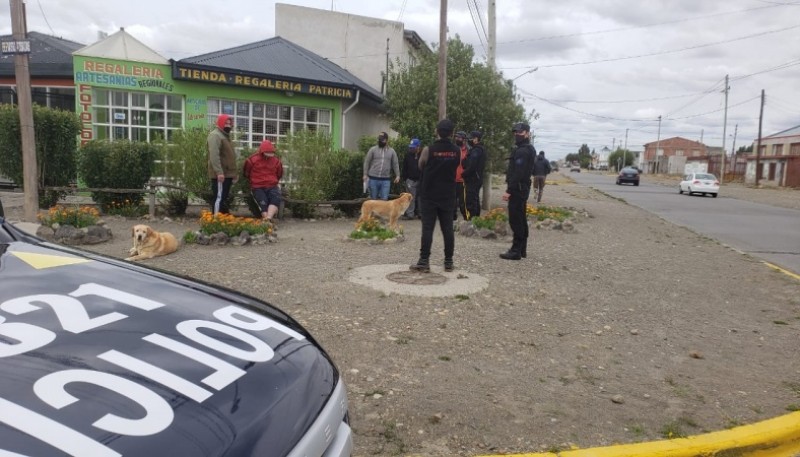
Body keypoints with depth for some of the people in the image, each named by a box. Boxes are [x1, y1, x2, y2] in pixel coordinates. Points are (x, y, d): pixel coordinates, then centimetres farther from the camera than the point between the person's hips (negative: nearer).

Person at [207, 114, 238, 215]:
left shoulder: (225, 135, 23)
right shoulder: (215, 135, -9)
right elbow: (214, 155, -22)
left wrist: (234, 172, 23)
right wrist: (219, 172, -28)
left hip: (227, 174, 10)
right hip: (220, 174, -10)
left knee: (223, 198, 13)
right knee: (219, 197, -11)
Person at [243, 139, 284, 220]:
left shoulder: (276, 160, 9)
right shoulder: (252, 160, 0)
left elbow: (279, 174, 26)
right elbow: (246, 174, 14)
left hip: (272, 187, 2)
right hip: (258, 187, -1)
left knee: (276, 199, -30)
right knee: (263, 203, -27)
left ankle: (268, 219, -49)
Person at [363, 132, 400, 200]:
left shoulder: (392, 151, 9)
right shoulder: (373, 150, 4)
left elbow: (395, 164, 8)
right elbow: (367, 162, 3)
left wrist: (397, 175, -2)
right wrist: (365, 174, -5)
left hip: (386, 180, 1)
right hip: (373, 179, -1)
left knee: (384, 199, -2)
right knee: (373, 199, 6)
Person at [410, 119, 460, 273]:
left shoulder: (429, 149, -10)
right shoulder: (456, 151, -1)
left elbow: (420, 167, 6)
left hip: (429, 195, -3)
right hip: (448, 196, 3)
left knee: (427, 228, -2)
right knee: (448, 228, 6)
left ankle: (424, 262, -3)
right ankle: (449, 262, 10)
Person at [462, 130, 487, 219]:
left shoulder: (476, 150, -17)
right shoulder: (481, 149, 16)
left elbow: (471, 166, -24)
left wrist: (463, 174, -10)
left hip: (472, 179, -11)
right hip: (478, 178, 11)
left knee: (471, 201, -10)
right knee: (475, 200, 17)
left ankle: (471, 219, -10)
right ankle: (476, 218, 25)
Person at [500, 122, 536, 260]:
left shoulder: (522, 151, -16)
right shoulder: (528, 149, 18)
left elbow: (517, 173, -23)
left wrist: (509, 190, -24)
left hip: (518, 189, -11)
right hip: (522, 188, 11)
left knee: (515, 220, -8)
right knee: (521, 219, 14)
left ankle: (516, 251, -6)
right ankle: (522, 249, 21)